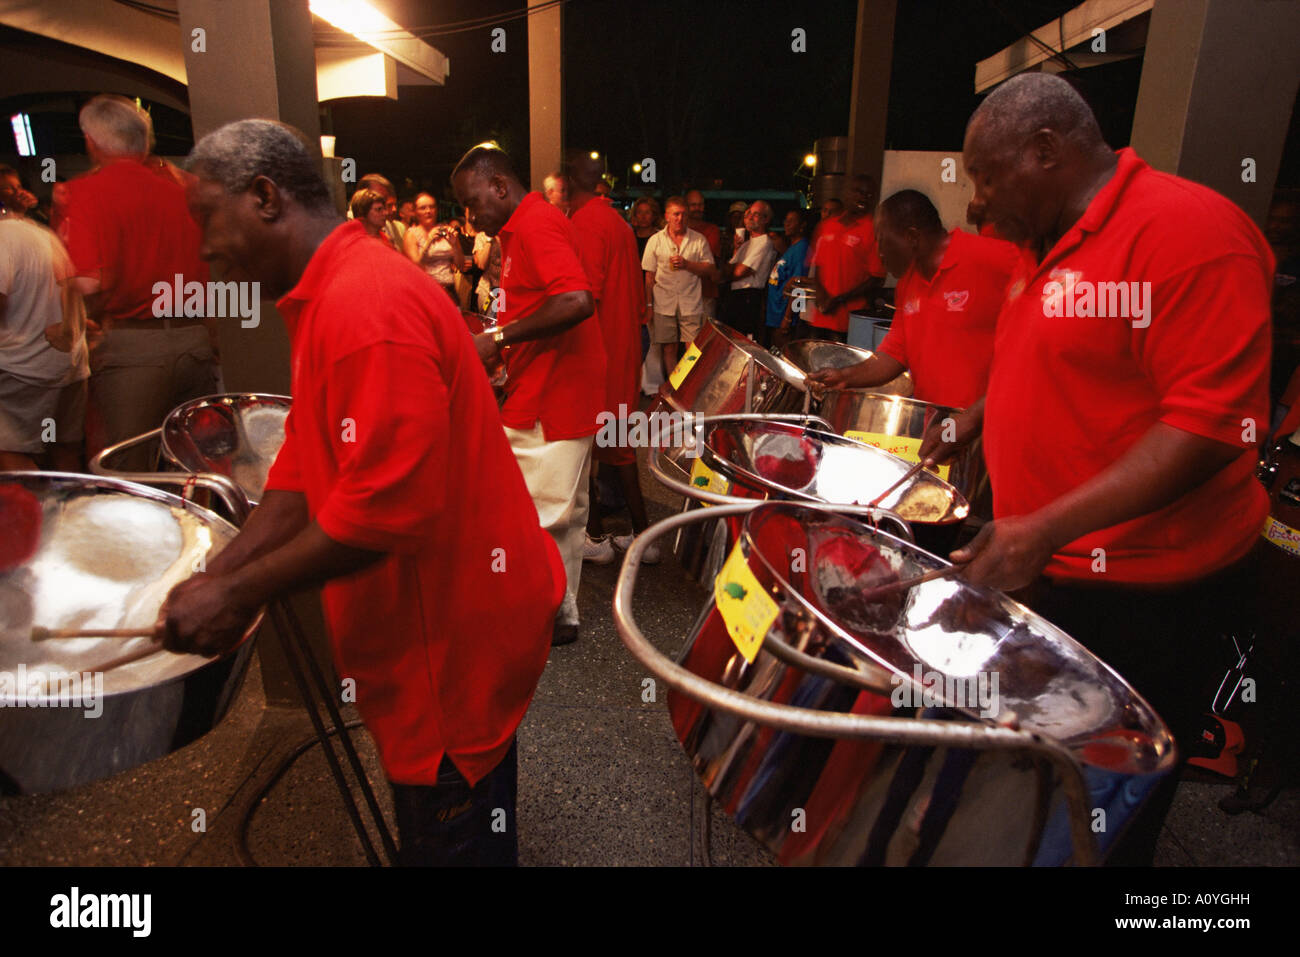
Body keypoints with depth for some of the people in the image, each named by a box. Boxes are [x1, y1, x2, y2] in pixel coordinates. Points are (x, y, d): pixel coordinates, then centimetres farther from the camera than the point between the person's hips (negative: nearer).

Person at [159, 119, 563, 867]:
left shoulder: (366, 306, -24)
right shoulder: (329, 298, 11)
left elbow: (387, 505, -28)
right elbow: (306, 473, 12)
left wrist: (241, 593, -17)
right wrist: (214, 577, 3)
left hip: (454, 632, -10)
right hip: (425, 626, 10)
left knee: (451, 838, 10)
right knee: (432, 820, 26)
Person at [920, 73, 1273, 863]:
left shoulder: (1185, 229, -20)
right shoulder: (1050, 243, 10)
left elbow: (1213, 421, -26)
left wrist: (1049, 528, -31)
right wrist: (981, 413, 12)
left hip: (1142, 597, -8)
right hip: (1044, 564, 8)